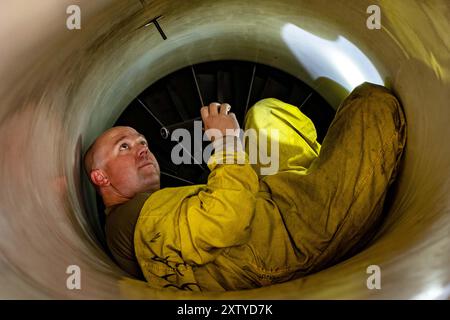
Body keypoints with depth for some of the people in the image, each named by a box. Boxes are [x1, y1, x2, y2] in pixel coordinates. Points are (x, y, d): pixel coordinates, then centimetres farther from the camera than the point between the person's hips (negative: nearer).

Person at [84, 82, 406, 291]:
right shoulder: (147, 216, -15)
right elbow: (228, 217, -33)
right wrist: (226, 140, -19)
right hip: (300, 237, -11)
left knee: (264, 112, 26)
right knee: (375, 101, -2)